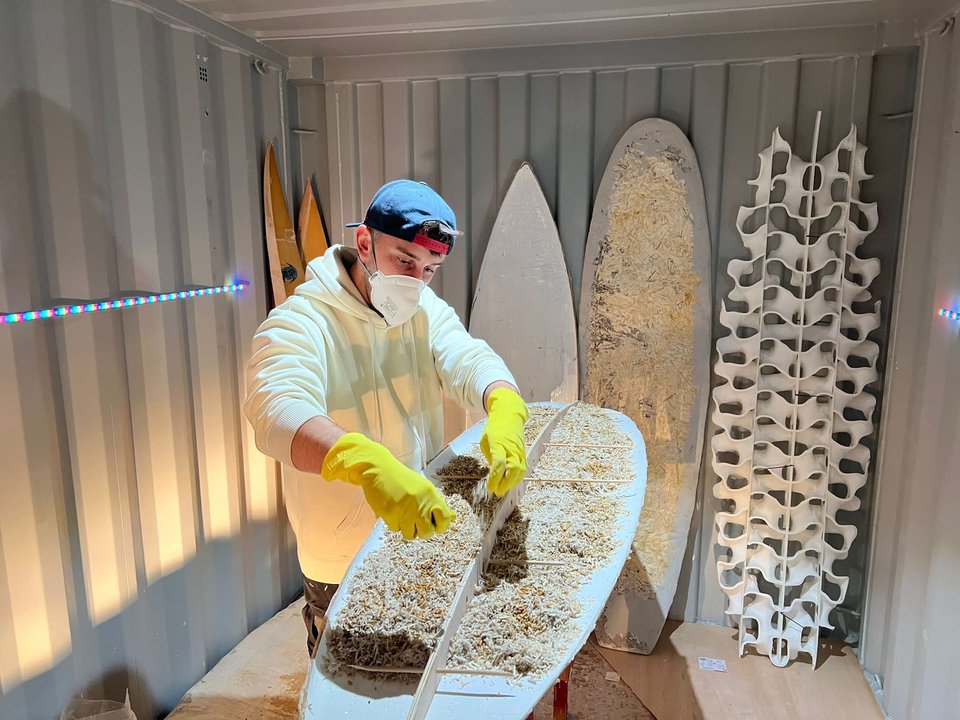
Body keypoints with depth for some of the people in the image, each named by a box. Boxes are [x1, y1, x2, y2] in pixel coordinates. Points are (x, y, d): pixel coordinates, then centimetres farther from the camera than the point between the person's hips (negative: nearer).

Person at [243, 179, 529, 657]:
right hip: (345, 568, -5)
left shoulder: (426, 310, -2)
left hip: (422, 537, 6)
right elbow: (277, 411, -41)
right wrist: (369, 463, -60)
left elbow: (468, 359, -19)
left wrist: (505, 410, -42)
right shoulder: (301, 324, -23)